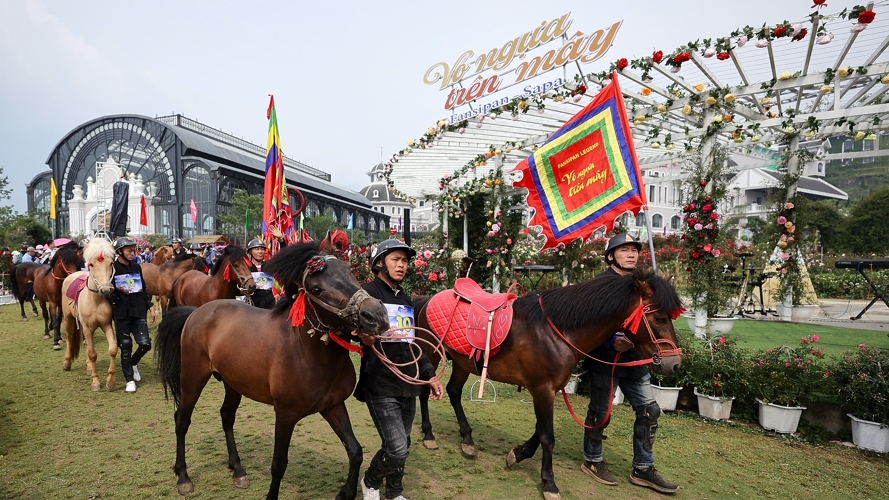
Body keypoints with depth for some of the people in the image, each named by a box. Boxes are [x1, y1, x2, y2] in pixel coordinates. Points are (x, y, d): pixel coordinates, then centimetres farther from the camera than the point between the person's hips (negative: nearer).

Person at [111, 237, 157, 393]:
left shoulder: (137, 267, 8)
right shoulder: (113, 268, -5)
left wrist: (151, 307, 10)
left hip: (139, 312, 4)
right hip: (121, 314, -4)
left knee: (145, 344, -2)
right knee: (126, 347, 5)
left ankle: (133, 363, 29)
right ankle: (130, 380, 17)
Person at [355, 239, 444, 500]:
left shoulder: (405, 300, 15)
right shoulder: (369, 293, -8)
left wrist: (429, 374, 17)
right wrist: (364, 336, -43)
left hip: (408, 384, 7)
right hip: (381, 386, -7)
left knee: (402, 446, 16)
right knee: (397, 449, -8)